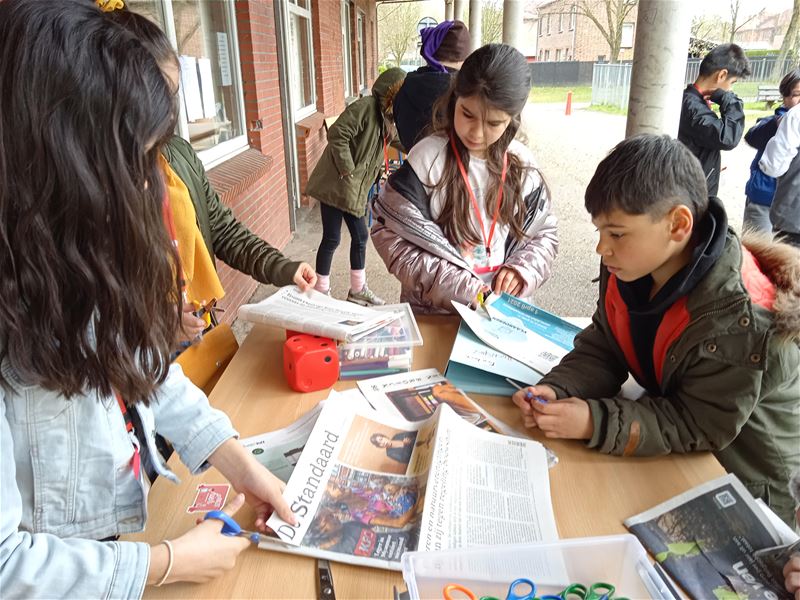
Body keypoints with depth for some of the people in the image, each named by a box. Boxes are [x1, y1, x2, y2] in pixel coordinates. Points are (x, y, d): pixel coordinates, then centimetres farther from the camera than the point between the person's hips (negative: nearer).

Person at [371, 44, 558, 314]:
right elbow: (387, 233, -10)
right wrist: (457, 287, -15)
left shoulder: (521, 163, 1)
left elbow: (544, 233, 12)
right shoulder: (428, 157, -11)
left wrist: (522, 269, -9)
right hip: (431, 313, -3)